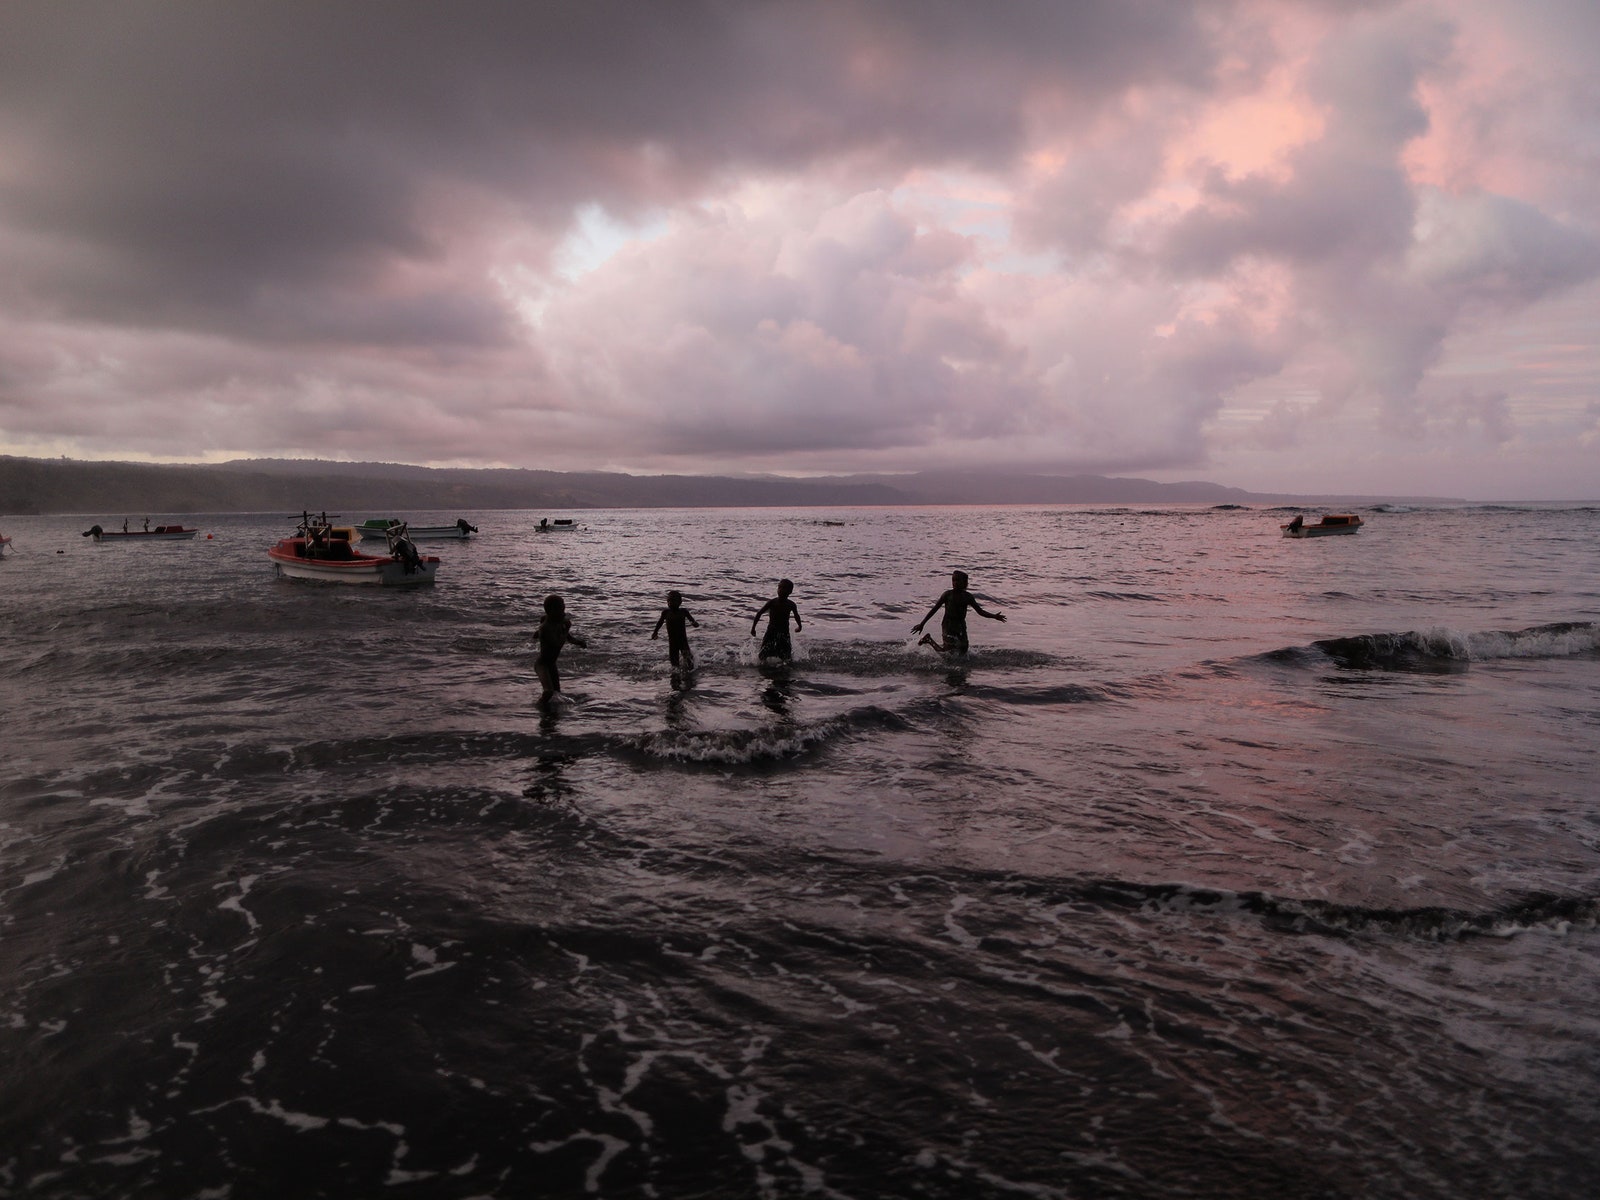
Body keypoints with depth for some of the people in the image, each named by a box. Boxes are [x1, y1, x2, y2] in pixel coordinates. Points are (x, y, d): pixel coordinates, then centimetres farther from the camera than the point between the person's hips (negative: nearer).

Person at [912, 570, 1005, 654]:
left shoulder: (968, 597, 5)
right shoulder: (948, 595, -6)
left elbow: (980, 611, 10)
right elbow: (934, 609, -4)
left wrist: (994, 616, -3)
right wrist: (922, 624, -8)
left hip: (961, 626, 5)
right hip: (948, 625, -5)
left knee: (963, 651, 9)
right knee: (948, 653, -10)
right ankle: (929, 640, 14)